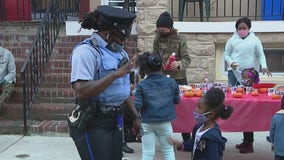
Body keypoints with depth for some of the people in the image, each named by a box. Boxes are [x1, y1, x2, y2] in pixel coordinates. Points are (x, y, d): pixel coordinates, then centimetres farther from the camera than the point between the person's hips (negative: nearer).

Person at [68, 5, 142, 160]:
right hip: (92, 124, -8)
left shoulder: (120, 52, 10)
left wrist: (135, 117, 16)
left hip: (114, 121, 8)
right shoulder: (86, 50, -16)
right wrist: (115, 74, -25)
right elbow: (81, 91, -26)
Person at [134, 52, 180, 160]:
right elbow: (177, 100, 9)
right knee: (168, 150, 18)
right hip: (165, 122, 1)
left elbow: (137, 106, -12)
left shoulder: (142, 85, -10)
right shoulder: (171, 82, -3)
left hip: (147, 123, -1)